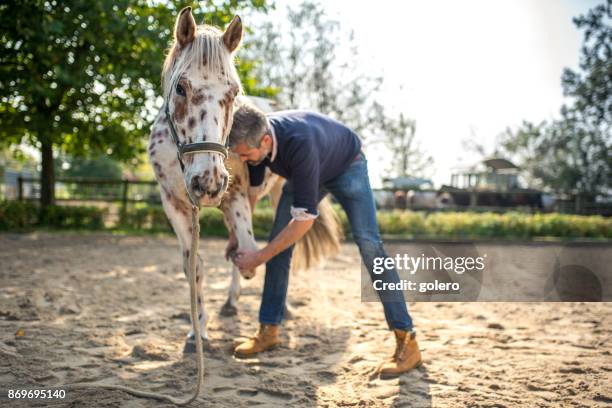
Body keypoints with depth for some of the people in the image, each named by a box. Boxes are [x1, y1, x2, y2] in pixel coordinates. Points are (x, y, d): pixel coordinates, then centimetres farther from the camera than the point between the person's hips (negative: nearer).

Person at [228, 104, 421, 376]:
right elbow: (251, 190, -2)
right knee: (278, 242, -2)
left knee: (367, 242, -21)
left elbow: (305, 218, -41)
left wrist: (259, 257, -35)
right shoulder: (253, 138, -23)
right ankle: (269, 330, 9)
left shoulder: (299, 142, -45)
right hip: (305, 173, 7)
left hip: (347, 167, -7)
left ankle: (406, 340, -18)